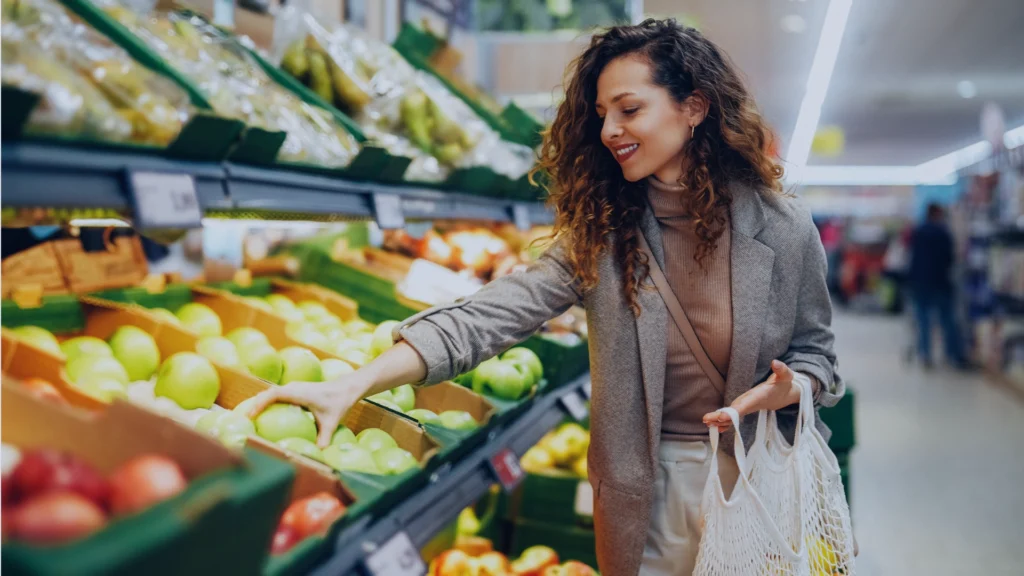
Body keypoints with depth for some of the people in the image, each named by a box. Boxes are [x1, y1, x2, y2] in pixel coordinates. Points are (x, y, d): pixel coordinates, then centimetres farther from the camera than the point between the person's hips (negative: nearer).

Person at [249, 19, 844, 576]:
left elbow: (814, 353, 2)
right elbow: (494, 314, -19)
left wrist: (778, 392, -22)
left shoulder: (782, 229, -10)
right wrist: (355, 385, -30)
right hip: (644, 485, 1)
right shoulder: (599, 233, -8)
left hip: (757, 475, -1)